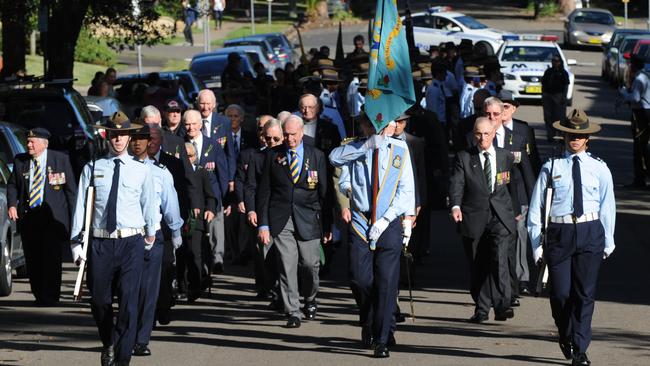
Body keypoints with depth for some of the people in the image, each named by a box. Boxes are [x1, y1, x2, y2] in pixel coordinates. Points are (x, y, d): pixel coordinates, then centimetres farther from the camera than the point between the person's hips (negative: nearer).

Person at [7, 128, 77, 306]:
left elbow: (71, 189, 3)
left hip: (52, 216, -3)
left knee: (51, 257, -8)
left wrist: (73, 217, -2)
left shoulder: (61, 159, 1)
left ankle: (50, 297, -2)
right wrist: (12, 205, -3)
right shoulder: (20, 161, 9)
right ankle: (39, 296, 14)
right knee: (32, 259, 4)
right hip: (27, 216, 3)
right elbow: (12, 185, 17)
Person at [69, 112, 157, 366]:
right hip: (100, 242, 1)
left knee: (128, 300, -9)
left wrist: (150, 235, 17)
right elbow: (81, 206, 4)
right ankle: (108, 344, 36)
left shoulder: (141, 171, 6)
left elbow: (149, 205, 13)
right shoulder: (92, 169, 6)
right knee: (99, 300, 9)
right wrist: (76, 241, -1)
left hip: (131, 242, -1)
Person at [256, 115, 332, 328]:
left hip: (308, 220, 0)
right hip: (281, 220, 0)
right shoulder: (273, 156, 5)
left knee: (310, 263, 1)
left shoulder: (316, 156, 5)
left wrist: (327, 225, 3)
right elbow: (263, 192, 5)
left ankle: (310, 299, 30)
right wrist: (263, 224, -2)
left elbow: (324, 192, 6)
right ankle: (293, 312, 0)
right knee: (287, 266, -4)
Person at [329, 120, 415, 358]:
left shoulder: (399, 149, 5)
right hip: (361, 223, 1)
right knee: (360, 280, -3)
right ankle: (368, 323, 26)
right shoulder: (357, 148, 6)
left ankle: (382, 339, -2)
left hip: (389, 225, -1)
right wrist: (368, 144, -17)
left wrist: (385, 220, -7)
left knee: (386, 283, -7)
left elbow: (406, 189, 2)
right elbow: (335, 158, -14)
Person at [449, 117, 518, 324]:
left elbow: (514, 185, 20)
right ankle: (481, 309, 16)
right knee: (477, 266, 5)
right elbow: (457, 184, -8)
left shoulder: (506, 157, 10)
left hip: (500, 217, -1)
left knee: (499, 259, -19)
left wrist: (515, 211, 17)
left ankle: (502, 306, -22)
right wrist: (455, 206, -25)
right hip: (474, 219, 1)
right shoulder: (464, 158, 5)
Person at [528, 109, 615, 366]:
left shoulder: (599, 168, 7)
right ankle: (565, 335, 26)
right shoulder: (552, 167, 3)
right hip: (559, 234, -1)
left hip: (590, 232, 1)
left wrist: (608, 240, 10)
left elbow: (607, 206, 11)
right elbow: (536, 207, 4)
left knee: (585, 293, -3)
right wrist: (536, 242, 0)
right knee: (560, 293, -3)